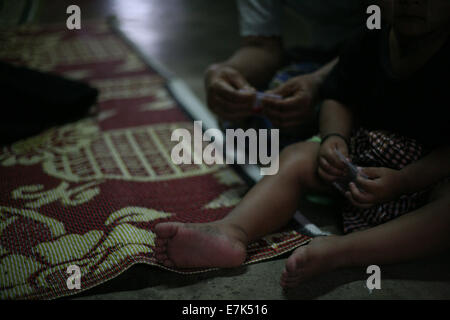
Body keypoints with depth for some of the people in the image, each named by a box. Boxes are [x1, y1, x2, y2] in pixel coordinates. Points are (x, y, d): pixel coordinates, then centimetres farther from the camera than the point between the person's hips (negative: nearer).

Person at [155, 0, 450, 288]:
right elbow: (339, 99, 11)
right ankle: (232, 231, -39)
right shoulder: (370, 45, -1)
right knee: (298, 156, -14)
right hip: (363, 159, 5)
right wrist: (334, 139, -10)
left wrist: (401, 181, -29)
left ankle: (339, 250, -55)